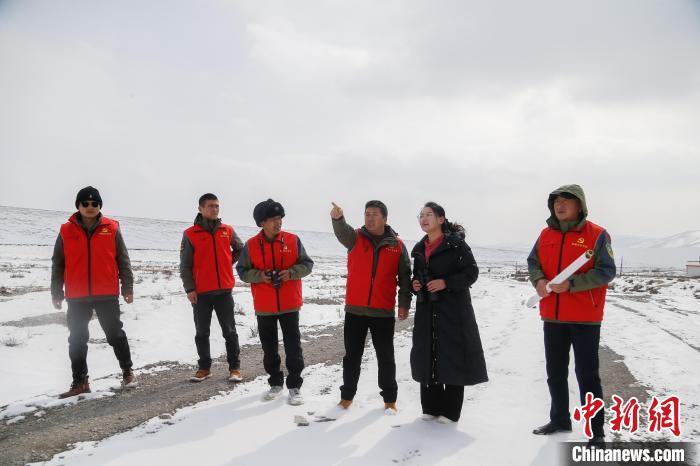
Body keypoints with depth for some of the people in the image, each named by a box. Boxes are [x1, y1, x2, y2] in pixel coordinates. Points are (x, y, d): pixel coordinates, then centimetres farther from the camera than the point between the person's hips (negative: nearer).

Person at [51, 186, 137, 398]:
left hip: (107, 295, -2)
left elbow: (123, 260, 3)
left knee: (115, 334, 6)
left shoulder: (111, 228, 1)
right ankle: (80, 382, 20)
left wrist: (128, 288, -1)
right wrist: (56, 293, 7)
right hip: (76, 297, 2)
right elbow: (57, 265, 9)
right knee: (77, 340, 8)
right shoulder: (66, 231, 4)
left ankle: (127, 371, 23)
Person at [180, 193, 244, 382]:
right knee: (202, 333, 9)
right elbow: (185, 265, -2)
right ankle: (204, 367, 22)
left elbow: (240, 248, 24)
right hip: (200, 292, -1)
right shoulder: (190, 234, -2)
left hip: (224, 290, 1)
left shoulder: (227, 230, 5)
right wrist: (189, 288, -10)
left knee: (230, 331, 5)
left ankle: (234, 367, 14)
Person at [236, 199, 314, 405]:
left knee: (293, 346, 2)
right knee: (269, 347, 13)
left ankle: (294, 386, 15)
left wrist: (291, 273, -17)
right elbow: (242, 270, 2)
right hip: (264, 307, 1)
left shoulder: (293, 240, -4)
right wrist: (260, 275, -16)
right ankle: (275, 383, 29)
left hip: (289, 304, -1)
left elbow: (307, 264, 1)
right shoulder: (251, 245, -3)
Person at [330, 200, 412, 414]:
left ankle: (389, 399, 23)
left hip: (384, 312, -1)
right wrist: (338, 218, -44)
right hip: (355, 310, 1)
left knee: (386, 358, 9)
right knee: (352, 356, 12)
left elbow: (405, 277, 4)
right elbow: (342, 231, -22)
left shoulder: (397, 245, 2)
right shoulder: (355, 238, 2)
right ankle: (347, 395, 26)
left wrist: (404, 304, -4)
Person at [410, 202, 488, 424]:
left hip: (453, 309, -6)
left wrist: (446, 283, -18)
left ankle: (450, 410, 8)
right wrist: (415, 285, 3)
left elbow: (472, 272, -9)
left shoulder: (456, 243, -5)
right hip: (427, 310, 6)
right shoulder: (419, 248, 14)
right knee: (427, 356, 6)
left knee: (452, 356, -3)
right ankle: (431, 407, 19)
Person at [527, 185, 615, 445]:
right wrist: (538, 280, -11)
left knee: (587, 375, 2)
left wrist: (571, 284, -22)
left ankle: (596, 430, 15)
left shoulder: (597, 235, -8)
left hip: (585, 318, -5)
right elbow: (533, 262, 11)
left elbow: (606, 272, -13)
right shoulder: (546, 234, 7)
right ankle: (560, 419, 32)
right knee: (555, 373, 16)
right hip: (552, 316, 5)